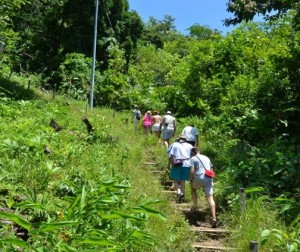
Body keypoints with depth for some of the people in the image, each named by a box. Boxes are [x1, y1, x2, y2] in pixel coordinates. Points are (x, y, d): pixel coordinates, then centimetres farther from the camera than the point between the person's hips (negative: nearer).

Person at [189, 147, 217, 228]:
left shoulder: (193, 159, 7)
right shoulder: (207, 158, 24)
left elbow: (192, 171, -4)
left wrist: (191, 180, 9)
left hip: (199, 178, -4)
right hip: (209, 179, 4)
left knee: (193, 188, 28)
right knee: (210, 197, -3)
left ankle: (195, 206, 20)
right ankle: (214, 218, -15)